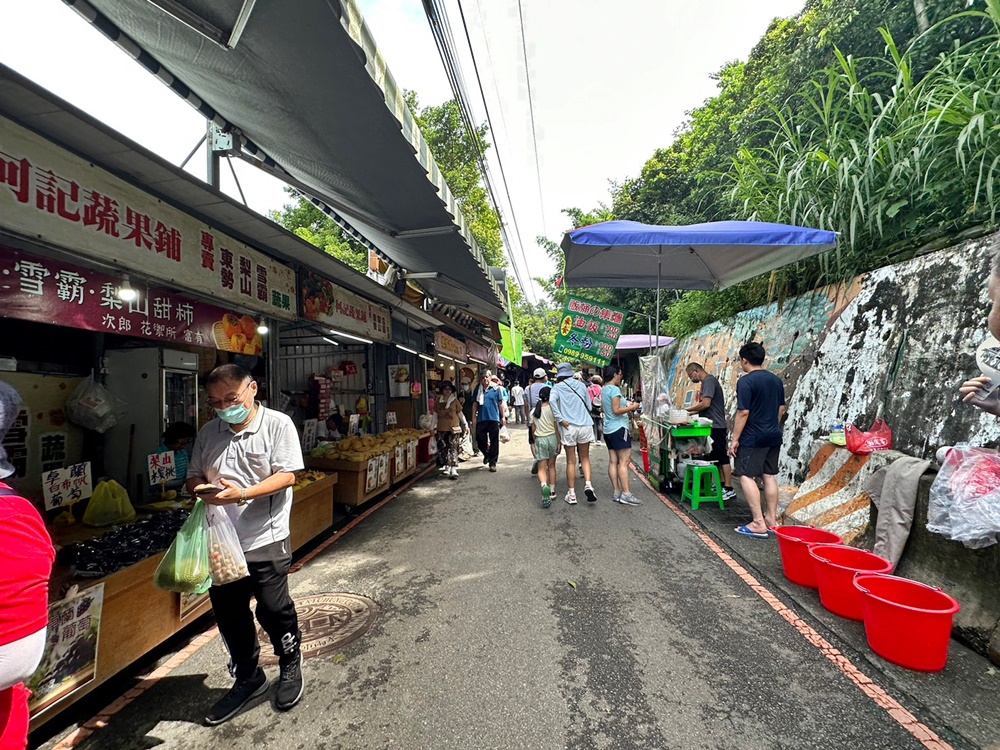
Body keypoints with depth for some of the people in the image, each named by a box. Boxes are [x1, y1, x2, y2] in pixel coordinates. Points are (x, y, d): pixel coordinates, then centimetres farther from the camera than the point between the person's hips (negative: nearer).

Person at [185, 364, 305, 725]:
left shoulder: (278, 424, -9)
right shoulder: (208, 433, 8)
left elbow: (287, 476, -15)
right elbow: (193, 476, 14)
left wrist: (243, 494, -26)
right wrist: (200, 489, -9)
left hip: (266, 540, -5)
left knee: (273, 608, 4)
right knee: (229, 614, 16)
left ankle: (290, 666, 33)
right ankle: (247, 678, 38)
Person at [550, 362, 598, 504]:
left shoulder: (557, 387, 0)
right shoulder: (581, 385, 8)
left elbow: (552, 400, -20)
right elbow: (589, 406, 11)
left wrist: (560, 419, -17)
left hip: (569, 427, -2)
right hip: (585, 425, 2)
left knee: (571, 461, 7)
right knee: (585, 458, 16)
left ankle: (572, 494, 11)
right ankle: (588, 484, -4)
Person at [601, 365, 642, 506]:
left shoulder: (604, 390, 15)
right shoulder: (615, 389, -13)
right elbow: (616, 410, -19)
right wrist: (631, 407, -7)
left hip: (608, 429, 9)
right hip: (619, 428, -9)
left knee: (613, 461, 6)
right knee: (624, 461, -8)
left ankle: (617, 492, 9)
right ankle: (626, 494, -9)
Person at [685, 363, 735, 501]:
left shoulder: (709, 381, -13)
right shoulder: (707, 382, 17)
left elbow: (706, 403, -22)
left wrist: (688, 409, -11)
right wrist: (692, 412, 11)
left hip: (716, 427, -10)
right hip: (713, 427, 10)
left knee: (722, 457, -6)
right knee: (716, 457, 13)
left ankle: (729, 489, -3)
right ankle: (722, 485, 19)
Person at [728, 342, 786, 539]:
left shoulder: (745, 381, -15)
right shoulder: (776, 379, 9)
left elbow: (743, 412, -19)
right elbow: (781, 409, 15)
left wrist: (735, 439, -13)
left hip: (753, 438, -8)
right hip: (773, 436, 8)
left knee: (746, 477, -4)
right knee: (769, 476, 13)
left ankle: (759, 523, -7)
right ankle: (772, 519, 19)